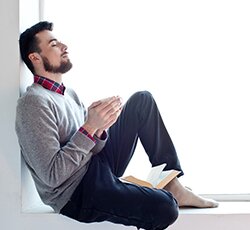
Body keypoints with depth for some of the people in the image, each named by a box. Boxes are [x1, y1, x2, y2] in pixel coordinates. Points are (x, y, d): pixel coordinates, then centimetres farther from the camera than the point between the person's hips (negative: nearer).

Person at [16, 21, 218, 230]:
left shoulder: (67, 94, 11)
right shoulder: (34, 103, -18)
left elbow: (91, 146, 7)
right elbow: (52, 176, -25)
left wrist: (100, 127, -15)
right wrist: (90, 127, -26)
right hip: (76, 193, -10)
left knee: (143, 101, 7)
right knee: (164, 206, -33)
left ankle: (173, 186, 5)